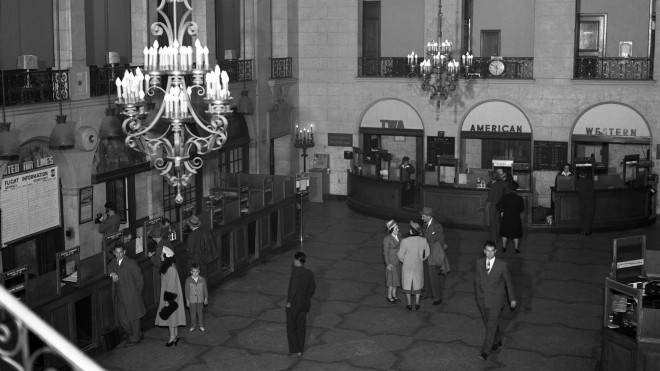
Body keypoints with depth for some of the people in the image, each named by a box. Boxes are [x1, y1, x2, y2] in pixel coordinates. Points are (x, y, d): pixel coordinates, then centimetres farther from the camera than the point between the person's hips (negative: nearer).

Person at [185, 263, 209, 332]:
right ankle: (192, 326, 21)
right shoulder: (188, 280, -8)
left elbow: (205, 289, 4)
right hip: (192, 300, -1)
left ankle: (201, 326, 20)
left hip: (200, 299, 1)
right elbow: (187, 290, -2)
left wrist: (206, 298, 6)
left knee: (200, 313, 7)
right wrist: (187, 300, -1)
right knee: (192, 313, 7)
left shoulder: (202, 279, -5)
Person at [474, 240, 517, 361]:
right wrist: (478, 297, 14)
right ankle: (497, 341, 44)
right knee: (489, 324, 20)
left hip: (496, 302, -4)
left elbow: (508, 282, -2)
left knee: (491, 326, -6)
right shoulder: (479, 263, -3)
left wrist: (512, 299, 5)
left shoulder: (502, 265, -13)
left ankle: (485, 352, -1)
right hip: (482, 301, 4)